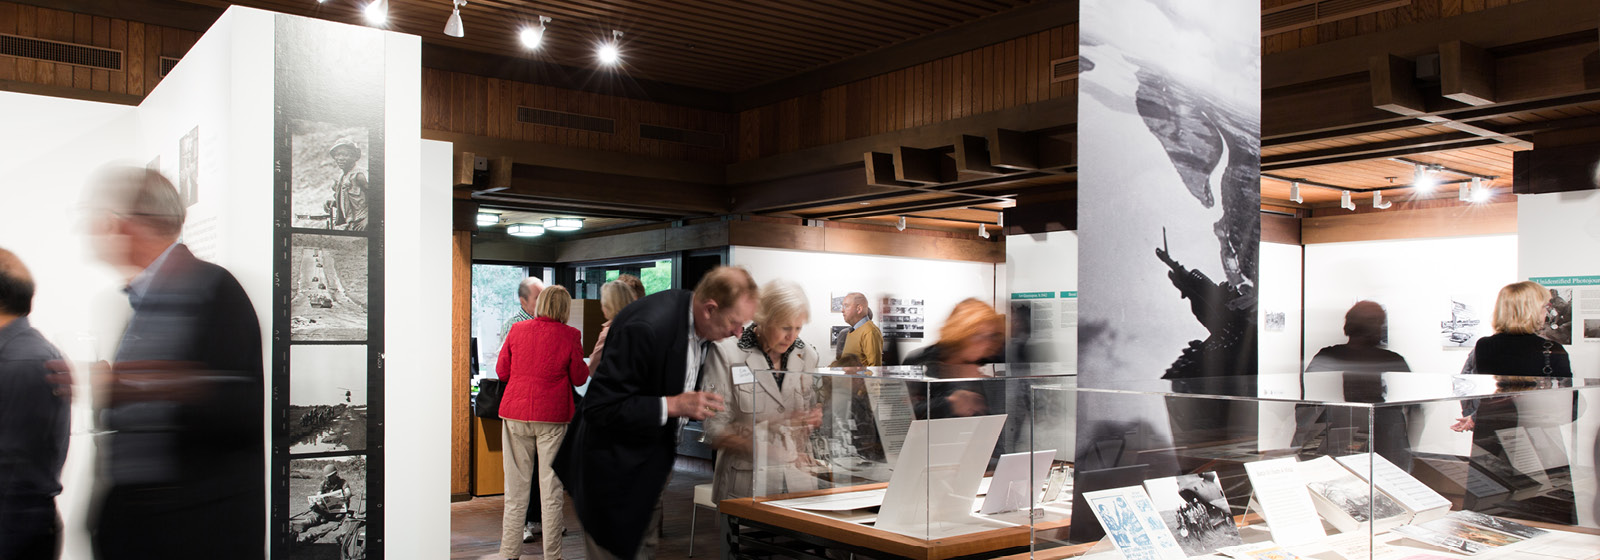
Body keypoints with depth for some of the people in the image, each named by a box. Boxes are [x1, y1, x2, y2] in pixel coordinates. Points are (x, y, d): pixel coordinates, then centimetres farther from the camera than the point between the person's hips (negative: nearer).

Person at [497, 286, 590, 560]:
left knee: (515, 488, 9)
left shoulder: (517, 330, 2)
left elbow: (501, 371, 9)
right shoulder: (570, 335, -6)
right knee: (550, 489, 5)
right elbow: (579, 378, 1)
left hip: (515, 414, 2)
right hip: (552, 415, -2)